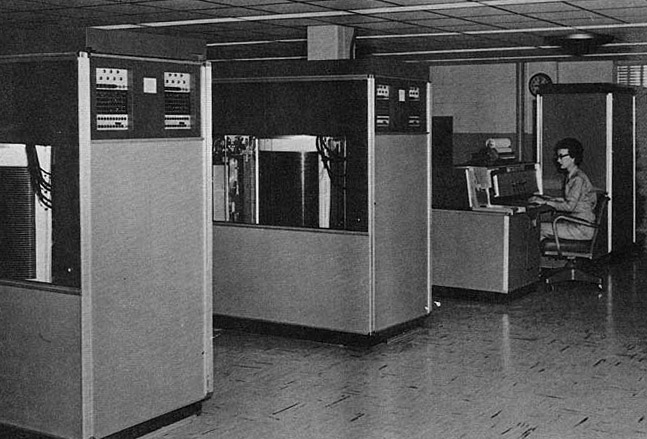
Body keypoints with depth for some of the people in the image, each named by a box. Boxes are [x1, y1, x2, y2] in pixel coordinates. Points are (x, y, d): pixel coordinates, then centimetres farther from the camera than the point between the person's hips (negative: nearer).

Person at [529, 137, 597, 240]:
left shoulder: (579, 179, -17)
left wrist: (545, 202, -18)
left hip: (583, 228, -9)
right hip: (575, 223, 9)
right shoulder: (569, 176, 12)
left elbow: (569, 206, -24)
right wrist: (549, 198, 9)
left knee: (541, 229, -15)